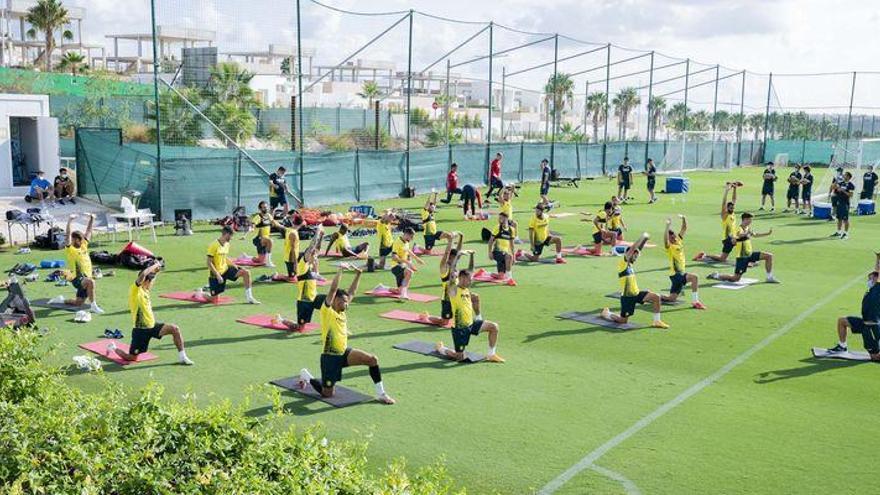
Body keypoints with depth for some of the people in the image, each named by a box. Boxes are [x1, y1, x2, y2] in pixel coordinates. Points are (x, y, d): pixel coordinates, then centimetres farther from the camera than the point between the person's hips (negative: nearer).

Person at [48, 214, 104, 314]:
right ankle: (93, 306, -38)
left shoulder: (84, 246, 10)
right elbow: (68, 235, -20)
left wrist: (92, 219, 13)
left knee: (78, 303, 15)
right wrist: (69, 221, -29)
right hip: (77, 278, -7)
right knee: (91, 282, -39)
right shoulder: (70, 249, -7)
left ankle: (61, 300, 40)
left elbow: (88, 231, 15)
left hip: (86, 278, 7)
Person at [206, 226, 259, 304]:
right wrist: (218, 275, -23)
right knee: (214, 299, -5)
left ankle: (249, 297, -8)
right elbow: (209, 263, -18)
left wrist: (233, 265, 3)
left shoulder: (227, 244, 6)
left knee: (246, 272, -13)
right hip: (216, 274, -7)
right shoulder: (214, 245, -17)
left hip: (225, 269, 7)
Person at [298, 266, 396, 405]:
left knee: (372, 359, -13)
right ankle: (306, 376, 29)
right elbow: (333, 289, -25)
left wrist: (358, 275, 6)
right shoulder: (327, 311, -13)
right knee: (328, 394, 2)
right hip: (330, 357, -7)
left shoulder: (343, 311, 7)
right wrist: (341, 270, -24)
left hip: (344, 352, 7)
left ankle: (380, 393, -4)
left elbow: (352, 292, 14)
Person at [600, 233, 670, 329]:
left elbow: (638, 249, 11)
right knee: (623, 320, 1)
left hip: (636, 293, 8)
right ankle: (606, 313, 29)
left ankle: (656, 321, -1)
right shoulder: (623, 263, -12)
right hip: (627, 296, -8)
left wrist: (645, 240, -1)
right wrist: (642, 237, -16)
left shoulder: (630, 264, 10)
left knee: (656, 297, -10)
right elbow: (632, 248, -22)